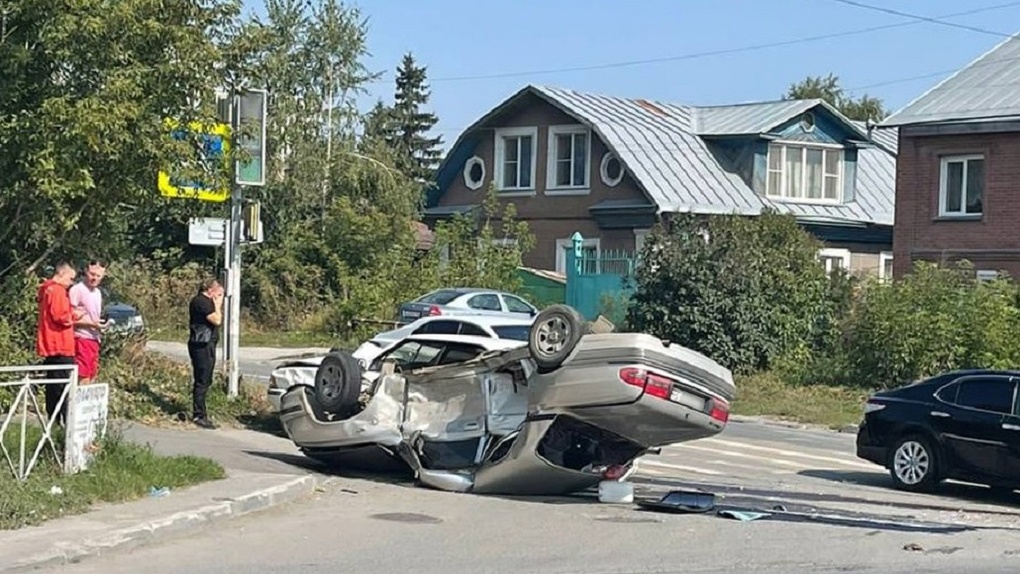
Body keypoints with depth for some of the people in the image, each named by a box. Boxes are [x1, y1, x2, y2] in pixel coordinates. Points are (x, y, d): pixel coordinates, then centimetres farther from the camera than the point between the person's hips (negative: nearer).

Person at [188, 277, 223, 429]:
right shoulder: (201, 301, -14)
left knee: (204, 381, 14)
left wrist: (217, 305, 11)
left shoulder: (205, 301, 18)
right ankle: (199, 415, -5)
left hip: (206, 344, 11)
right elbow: (217, 320, -19)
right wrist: (218, 305, -7)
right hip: (202, 345, -11)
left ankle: (199, 413, 19)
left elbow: (217, 319, 19)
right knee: (202, 381, -8)